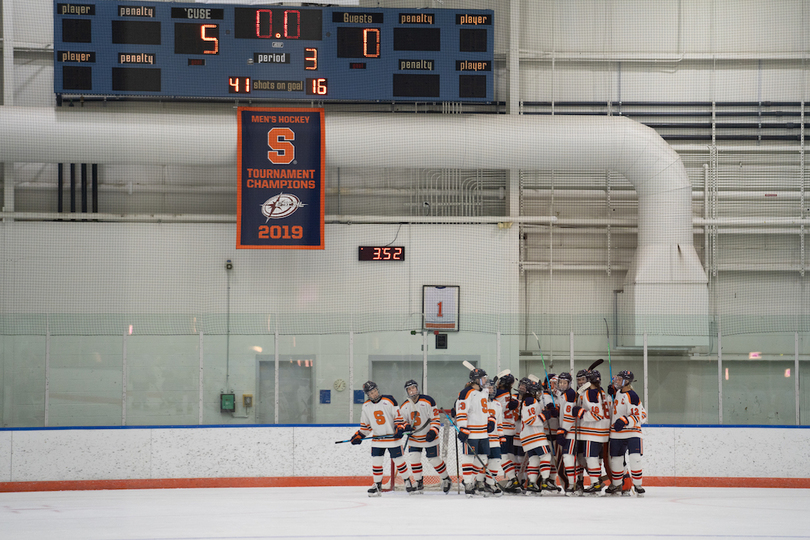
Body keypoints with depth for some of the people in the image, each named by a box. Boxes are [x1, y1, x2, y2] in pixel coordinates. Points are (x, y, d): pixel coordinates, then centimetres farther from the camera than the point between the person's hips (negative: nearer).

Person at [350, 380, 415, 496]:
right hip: (377, 438, 3)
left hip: (393, 438, -3)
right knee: (376, 461, -2)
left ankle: (407, 481, 20)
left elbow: (398, 416, -6)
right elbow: (365, 425, 12)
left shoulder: (389, 401, -9)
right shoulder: (366, 406, 3)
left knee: (398, 460, 3)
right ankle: (377, 485, 10)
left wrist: (400, 428, -17)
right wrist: (358, 436, 2)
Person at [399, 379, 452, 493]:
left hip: (429, 437, -4)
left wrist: (433, 432, -24)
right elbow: (404, 421, 12)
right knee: (414, 459, -7)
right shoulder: (404, 407, 1)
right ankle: (419, 483, 7)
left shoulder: (428, 401, -13)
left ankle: (446, 479, 22)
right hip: (414, 438, 4)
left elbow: (436, 418, -11)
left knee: (434, 460, 1)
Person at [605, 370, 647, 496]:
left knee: (635, 458, -15)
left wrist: (625, 420, -30)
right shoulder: (618, 392, 8)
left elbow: (641, 416, -20)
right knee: (616, 459, 10)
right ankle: (616, 485, 23)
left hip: (632, 432, -7)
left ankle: (637, 484, -4)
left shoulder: (632, 396, -17)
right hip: (616, 433, 7)